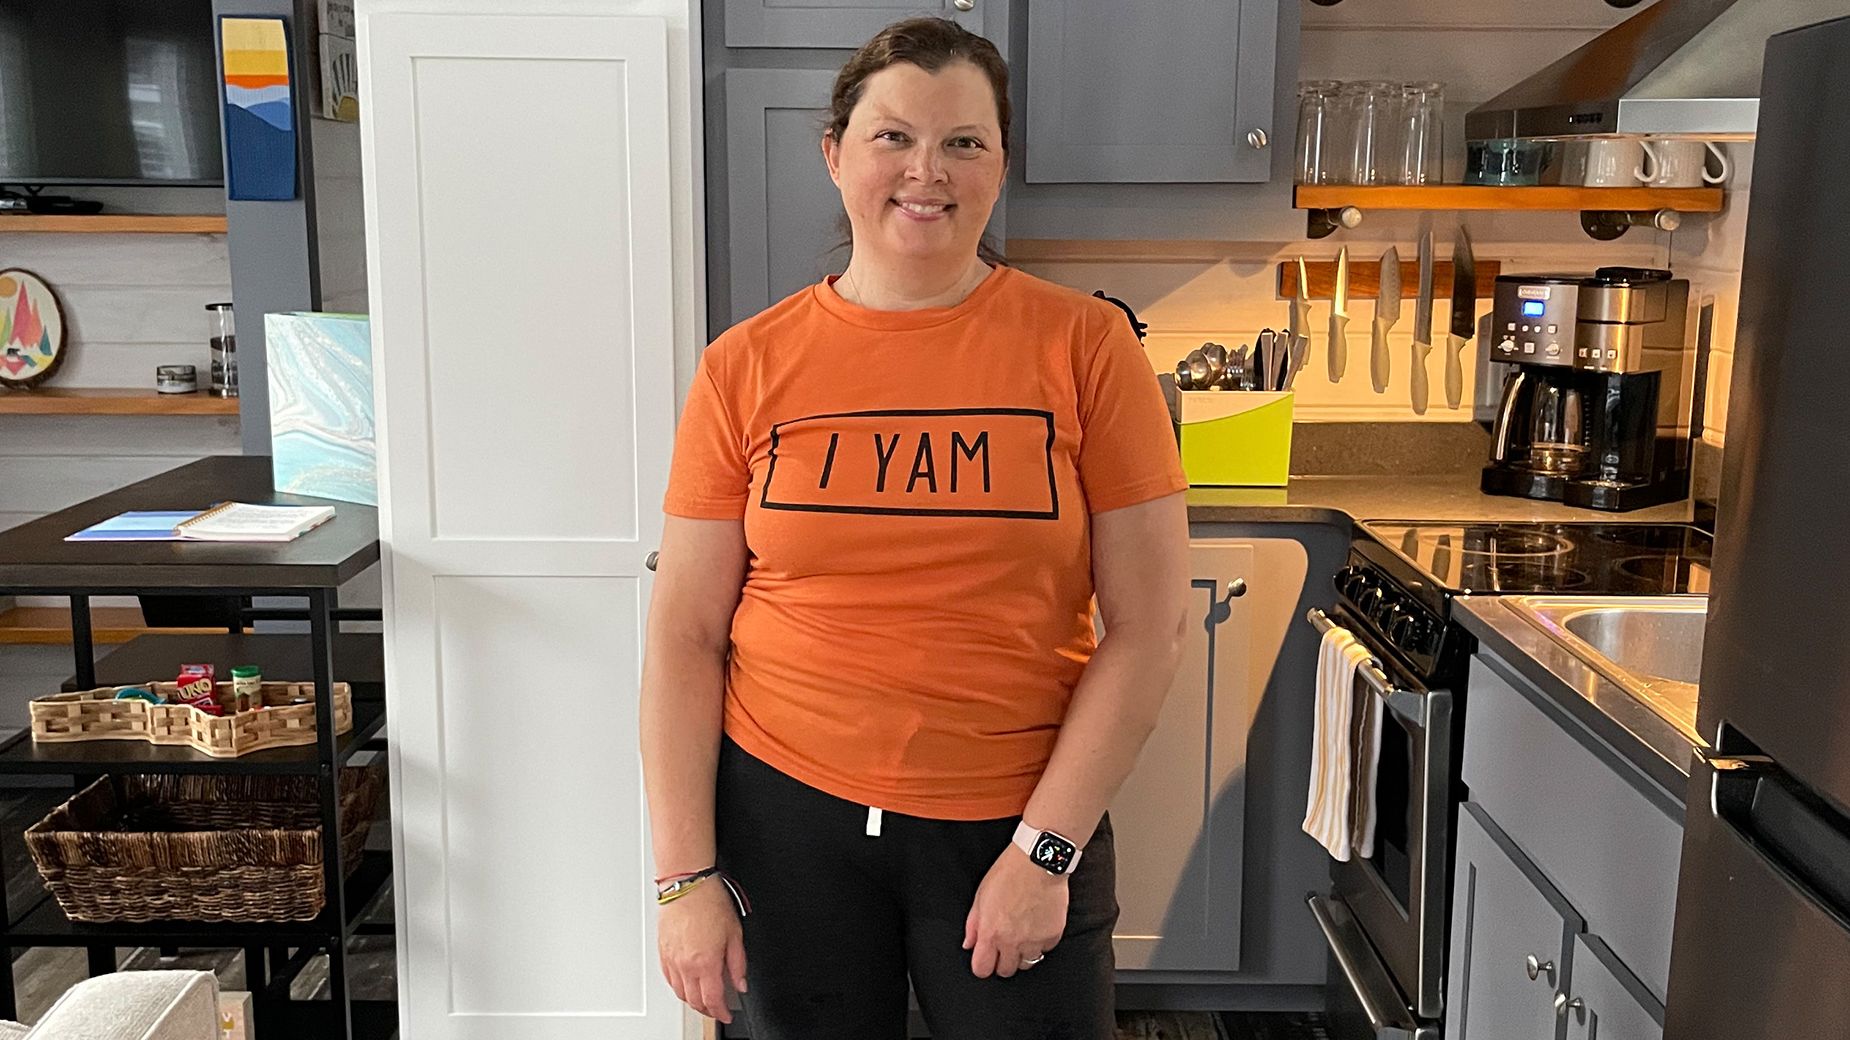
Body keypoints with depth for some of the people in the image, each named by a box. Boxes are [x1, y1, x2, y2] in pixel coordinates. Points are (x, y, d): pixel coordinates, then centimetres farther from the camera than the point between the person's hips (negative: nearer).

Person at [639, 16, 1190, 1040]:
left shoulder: (1084, 347, -6)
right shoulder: (747, 367, -2)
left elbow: (1148, 625, -6)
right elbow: (685, 636, -1)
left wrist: (1046, 847, -9)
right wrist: (686, 874, -5)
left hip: (1016, 824, -1)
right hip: (786, 815, 1)